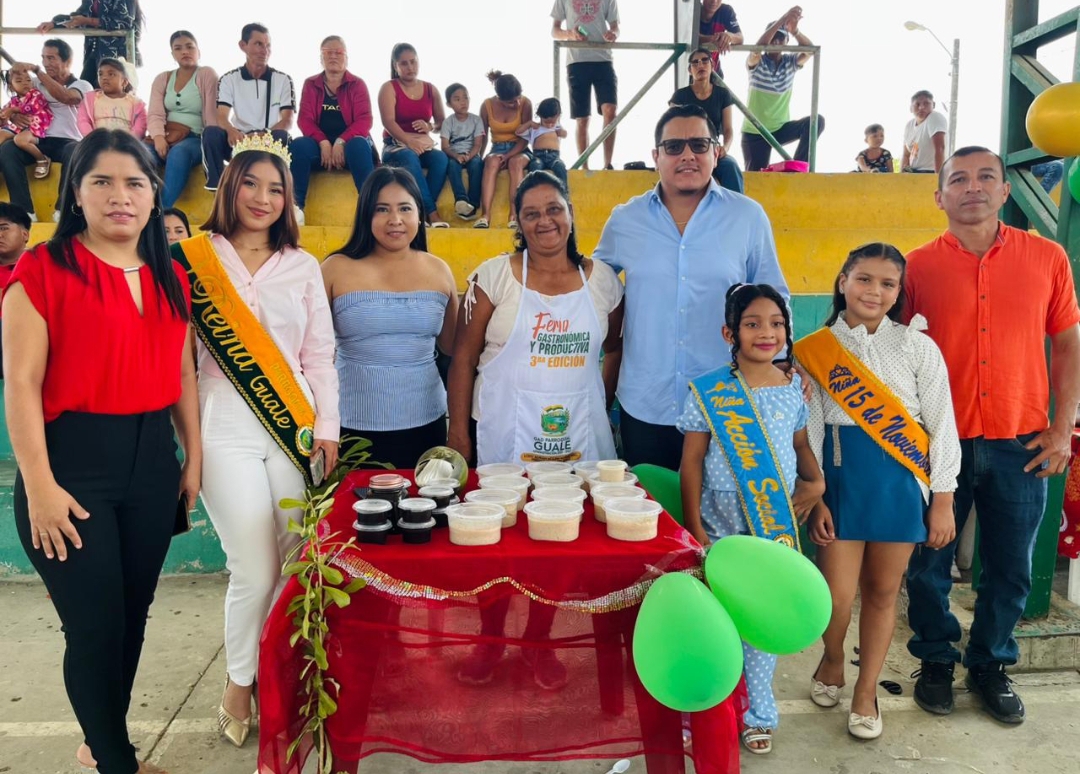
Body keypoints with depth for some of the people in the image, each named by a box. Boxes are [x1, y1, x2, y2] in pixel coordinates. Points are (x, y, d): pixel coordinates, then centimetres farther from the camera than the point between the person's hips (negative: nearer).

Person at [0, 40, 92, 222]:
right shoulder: (37, 83, 19)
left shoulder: (82, 86, 8)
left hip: (68, 142, -3)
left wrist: (35, 70, -17)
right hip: (38, 141, 3)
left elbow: (64, 97, -16)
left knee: (75, 152, -39)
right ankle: (26, 211, -30)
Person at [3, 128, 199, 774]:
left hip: (152, 459, 6)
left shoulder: (170, 277, 9)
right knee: (95, 626, 2)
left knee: (133, 615, 16)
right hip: (74, 460, -5)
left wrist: (194, 458, 10)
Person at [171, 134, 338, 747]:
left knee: (294, 562, 5)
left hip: (293, 427, 3)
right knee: (255, 569, -3)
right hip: (227, 432, -2)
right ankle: (239, 684, 22)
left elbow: (320, 354, 9)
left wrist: (327, 428, 3)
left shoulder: (302, 266, 10)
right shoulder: (193, 260, 3)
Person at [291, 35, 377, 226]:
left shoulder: (357, 84, 7)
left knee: (359, 145, -37)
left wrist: (341, 142, -22)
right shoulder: (311, 84, 12)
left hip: (349, 144, -1)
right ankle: (297, 206, -30)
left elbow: (364, 120, -5)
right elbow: (305, 119, 1)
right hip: (320, 144, 2)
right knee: (298, 145, -31)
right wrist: (324, 143, -19)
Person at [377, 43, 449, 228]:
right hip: (395, 145, -3)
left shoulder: (431, 89, 13)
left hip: (424, 145, 3)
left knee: (441, 158, -31)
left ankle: (422, 212, -33)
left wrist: (429, 126, -12)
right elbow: (388, 122, -12)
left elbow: (442, 122, 13)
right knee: (410, 158, -38)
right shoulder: (389, 88, 1)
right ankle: (432, 212, -41)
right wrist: (409, 142, -28)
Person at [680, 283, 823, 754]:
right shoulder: (708, 391, -9)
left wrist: (816, 482, -9)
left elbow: (801, 446, 12)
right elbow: (692, 461, -6)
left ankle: (757, 714, 31)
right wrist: (694, 528, -8)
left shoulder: (795, 388, 0)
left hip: (776, 526, 2)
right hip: (720, 526, -2)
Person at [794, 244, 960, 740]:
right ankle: (833, 660, 32)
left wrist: (942, 500, -1)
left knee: (882, 589, 10)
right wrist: (814, 498, -2)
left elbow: (941, 425, 1)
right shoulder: (814, 350, -1)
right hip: (841, 477, 0)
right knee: (837, 592, -1)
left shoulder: (917, 346, -1)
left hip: (902, 480, 1)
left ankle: (866, 690, 29)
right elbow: (809, 430, 1)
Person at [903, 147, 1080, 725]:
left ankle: (990, 665, 33)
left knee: (1010, 568, 12)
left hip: (1020, 443, 1)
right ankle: (936, 661, 30)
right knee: (929, 563, 8)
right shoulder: (918, 267, -2)